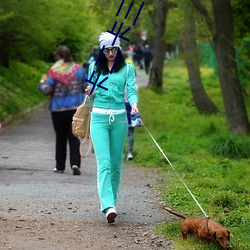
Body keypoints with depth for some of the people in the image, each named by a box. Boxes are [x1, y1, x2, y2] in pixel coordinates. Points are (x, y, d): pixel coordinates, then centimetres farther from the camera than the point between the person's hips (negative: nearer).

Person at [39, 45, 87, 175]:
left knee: (60, 138, 10)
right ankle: (75, 163, -14)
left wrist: (42, 83, 9)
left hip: (58, 109, -2)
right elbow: (86, 87, 5)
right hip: (76, 108, 2)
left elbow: (47, 90, -11)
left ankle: (60, 166, 16)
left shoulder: (54, 71, -9)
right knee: (74, 137, 3)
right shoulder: (78, 69, 2)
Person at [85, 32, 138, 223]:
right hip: (99, 117, -1)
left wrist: (134, 104, -24)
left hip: (119, 118, 1)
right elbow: (92, 95, 16)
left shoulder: (127, 68, 6)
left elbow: (131, 90, -3)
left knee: (116, 163, 7)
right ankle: (108, 206, -23)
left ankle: (111, 199, 22)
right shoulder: (94, 68, 9)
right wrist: (91, 92, -8)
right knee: (104, 162, -13)